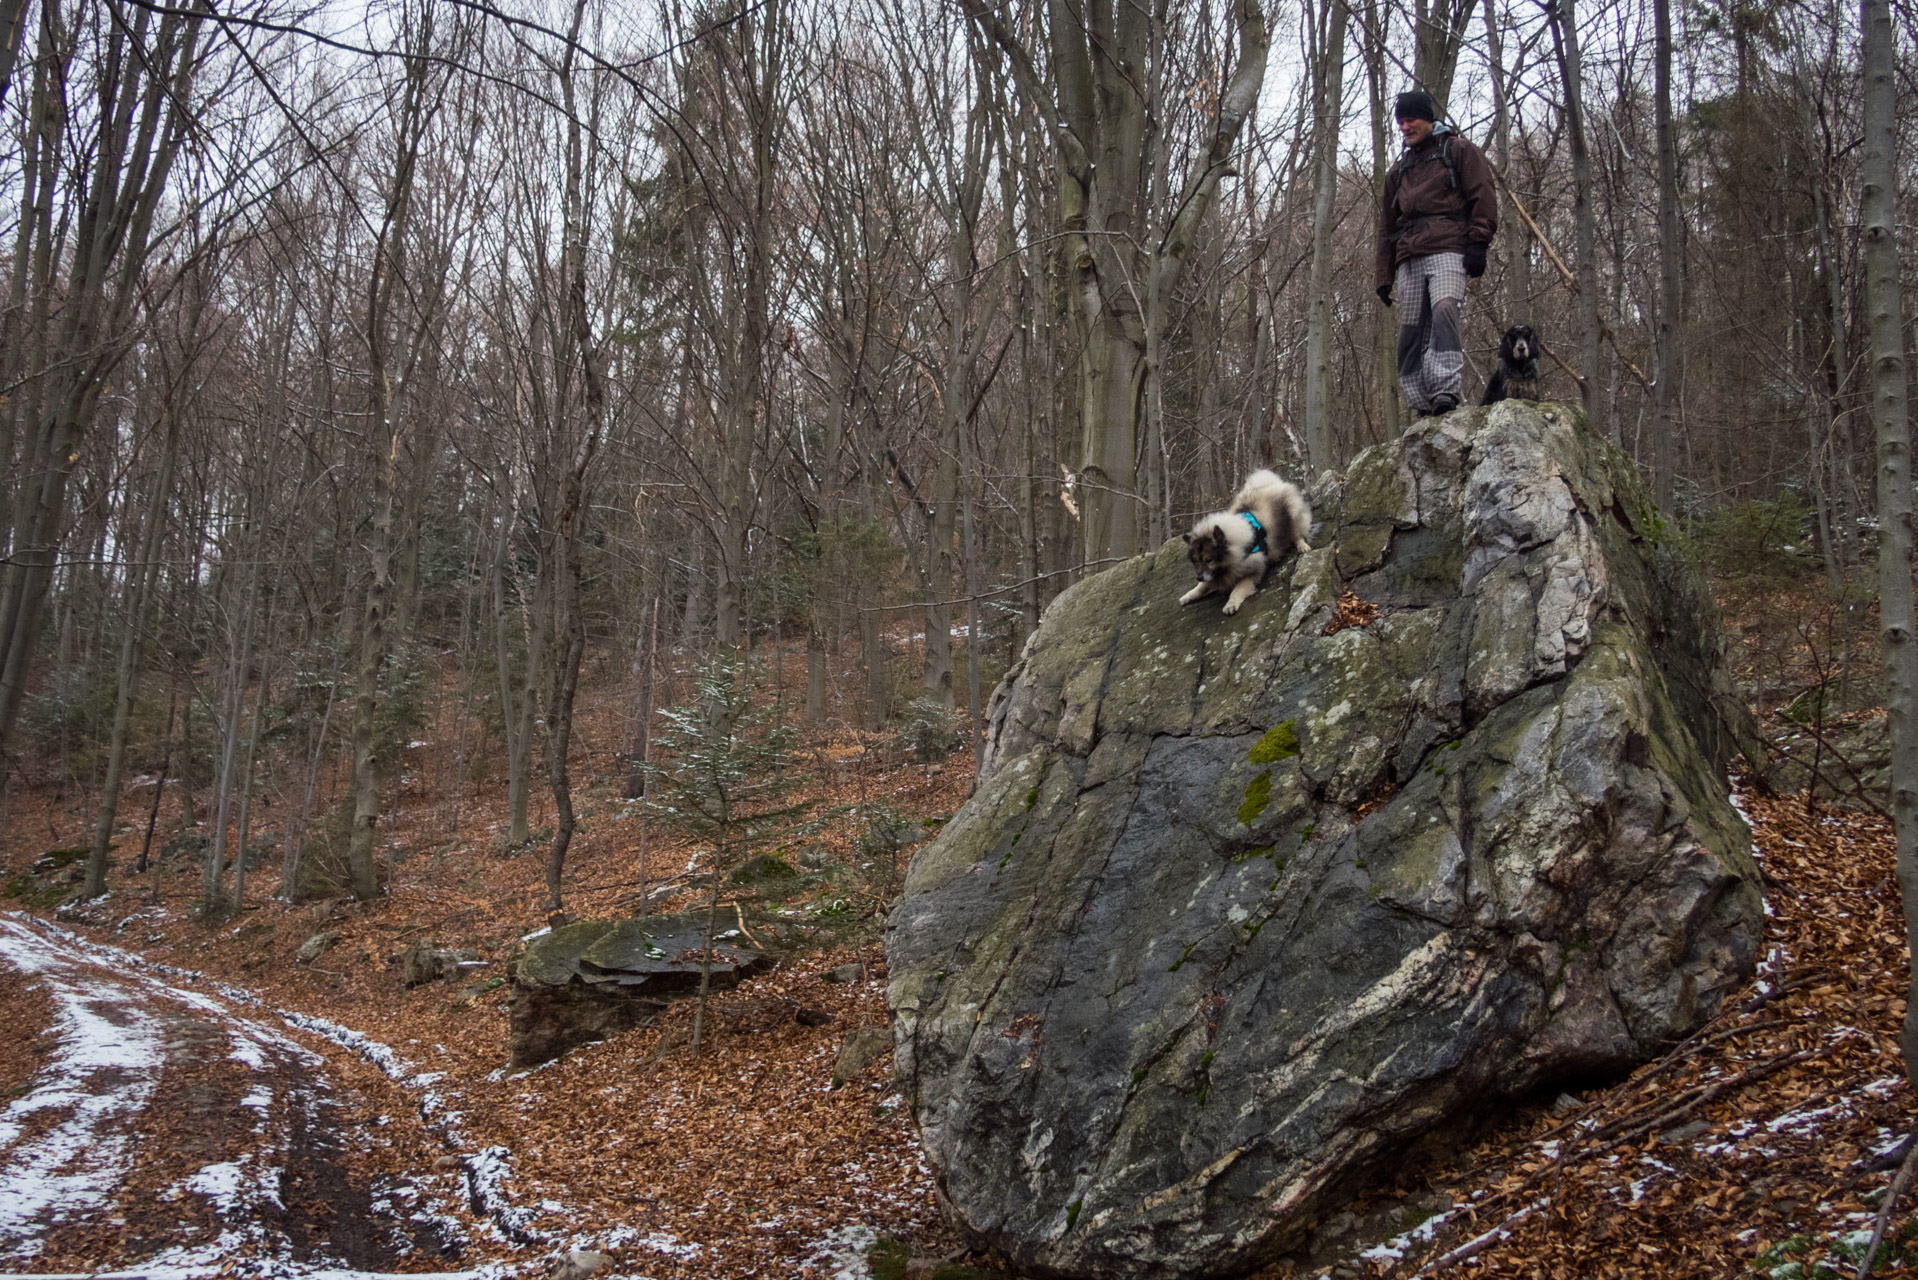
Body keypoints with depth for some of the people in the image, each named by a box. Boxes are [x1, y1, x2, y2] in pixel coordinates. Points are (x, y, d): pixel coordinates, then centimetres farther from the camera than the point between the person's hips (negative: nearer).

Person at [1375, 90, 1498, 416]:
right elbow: (1387, 226, 29)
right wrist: (1385, 276, 21)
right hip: (1409, 258, 6)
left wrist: (1478, 243, -10)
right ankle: (1422, 403, -5)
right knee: (1411, 329, -5)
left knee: (1444, 309, -27)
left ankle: (1447, 390, -38)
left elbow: (1483, 197, 3)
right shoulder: (1398, 171, 29)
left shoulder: (1458, 151, 13)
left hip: (1448, 250, -6)